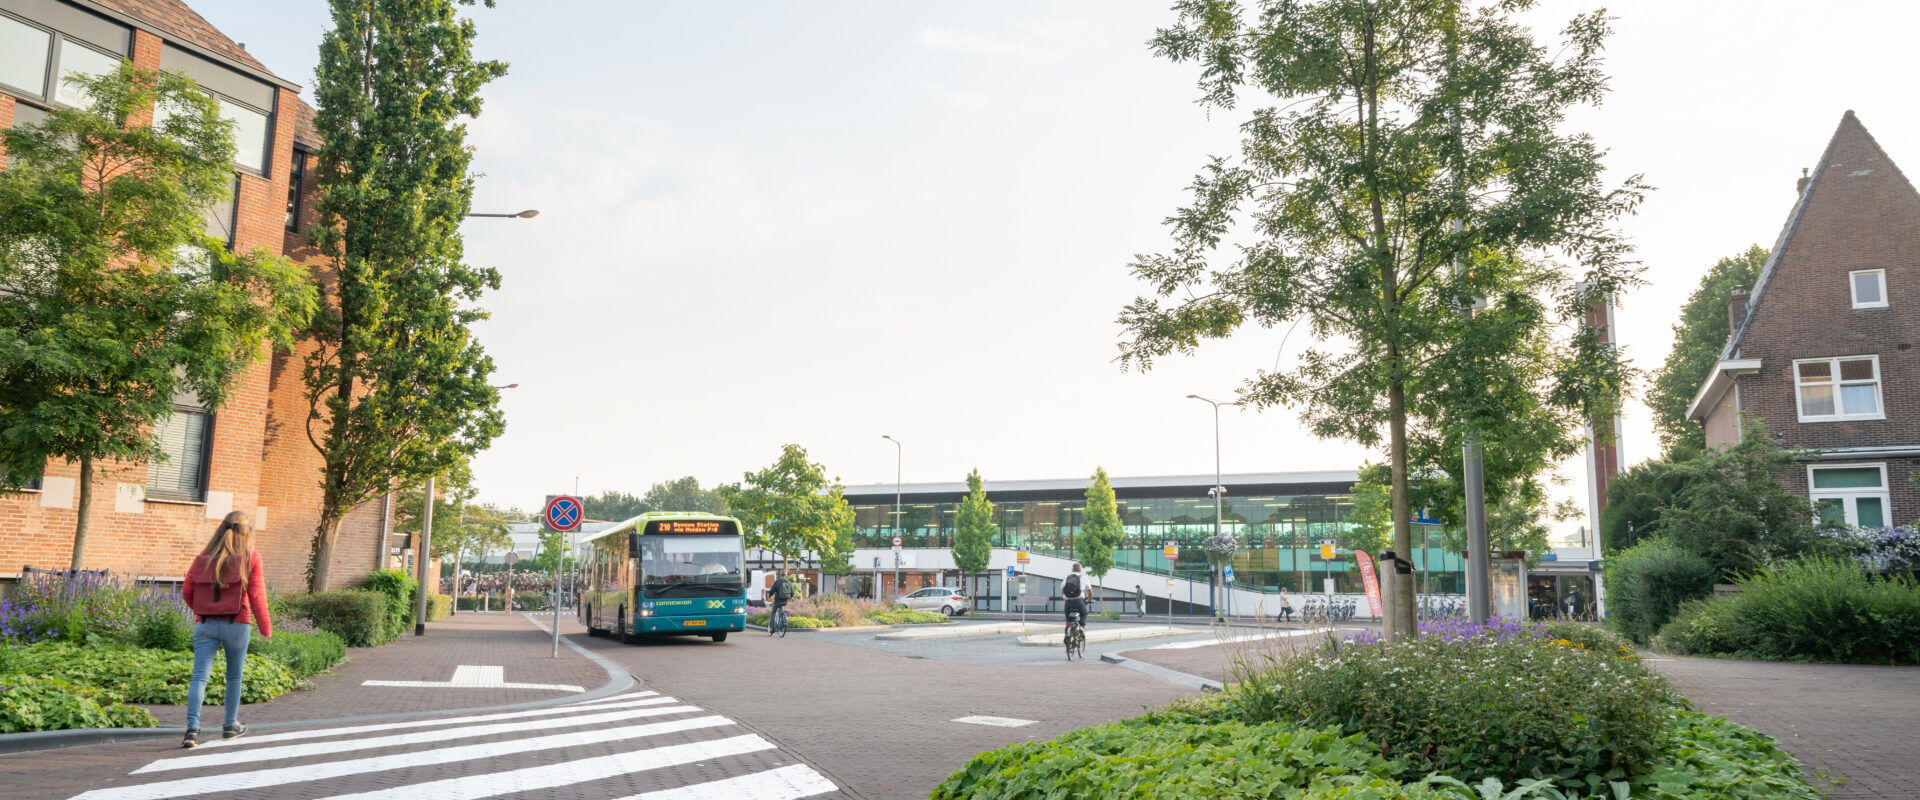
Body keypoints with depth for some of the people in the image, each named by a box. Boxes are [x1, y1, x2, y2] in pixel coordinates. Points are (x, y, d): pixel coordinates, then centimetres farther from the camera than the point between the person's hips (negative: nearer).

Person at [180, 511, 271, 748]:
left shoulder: (203, 558, 6)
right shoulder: (250, 558, -4)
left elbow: (187, 591, 8)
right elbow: (256, 595, -6)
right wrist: (265, 627, 1)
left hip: (205, 624, 2)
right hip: (236, 624, -2)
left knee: (199, 677, -2)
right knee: (234, 677, 15)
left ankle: (192, 728, -16)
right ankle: (231, 726, 26)